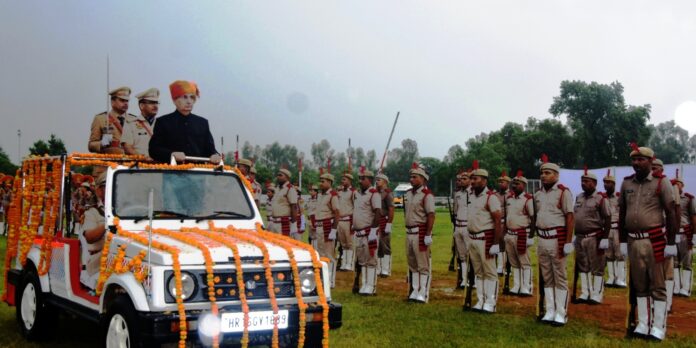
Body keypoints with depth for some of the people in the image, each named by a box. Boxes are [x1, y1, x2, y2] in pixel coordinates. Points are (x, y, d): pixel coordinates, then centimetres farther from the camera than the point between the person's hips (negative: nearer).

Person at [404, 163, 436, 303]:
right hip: (409, 232, 8)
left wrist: (428, 235, -21)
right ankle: (414, 291, 23)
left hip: (421, 232, -8)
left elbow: (431, 215, -17)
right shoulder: (407, 194, 12)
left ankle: (423, 294, 0)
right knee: (412, 264, 14)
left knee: (423, 265, -4)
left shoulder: (427, 194, -12)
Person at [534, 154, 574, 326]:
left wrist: (568, 242, -15)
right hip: (542, 239, 6)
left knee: (560, 278, -1)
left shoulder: (563, 192, -8)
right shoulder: (538, 194, 12)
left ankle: (561, 314, 4)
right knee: (547, 278, 11)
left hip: (558, 239, -6)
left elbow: (570, 218, -11)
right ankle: (549, 311, 17)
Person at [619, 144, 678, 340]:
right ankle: (643, 325, 18)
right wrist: (622, 242, 12)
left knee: (657, 285, 0)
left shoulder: (661, 183, -4)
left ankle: (658, 327, 6)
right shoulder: (626, 183, 10)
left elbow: (671, 214, -5)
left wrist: (671, 243, -8)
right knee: (639, 285, 10)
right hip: (633, 241, 5)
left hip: (654, 241, -5)